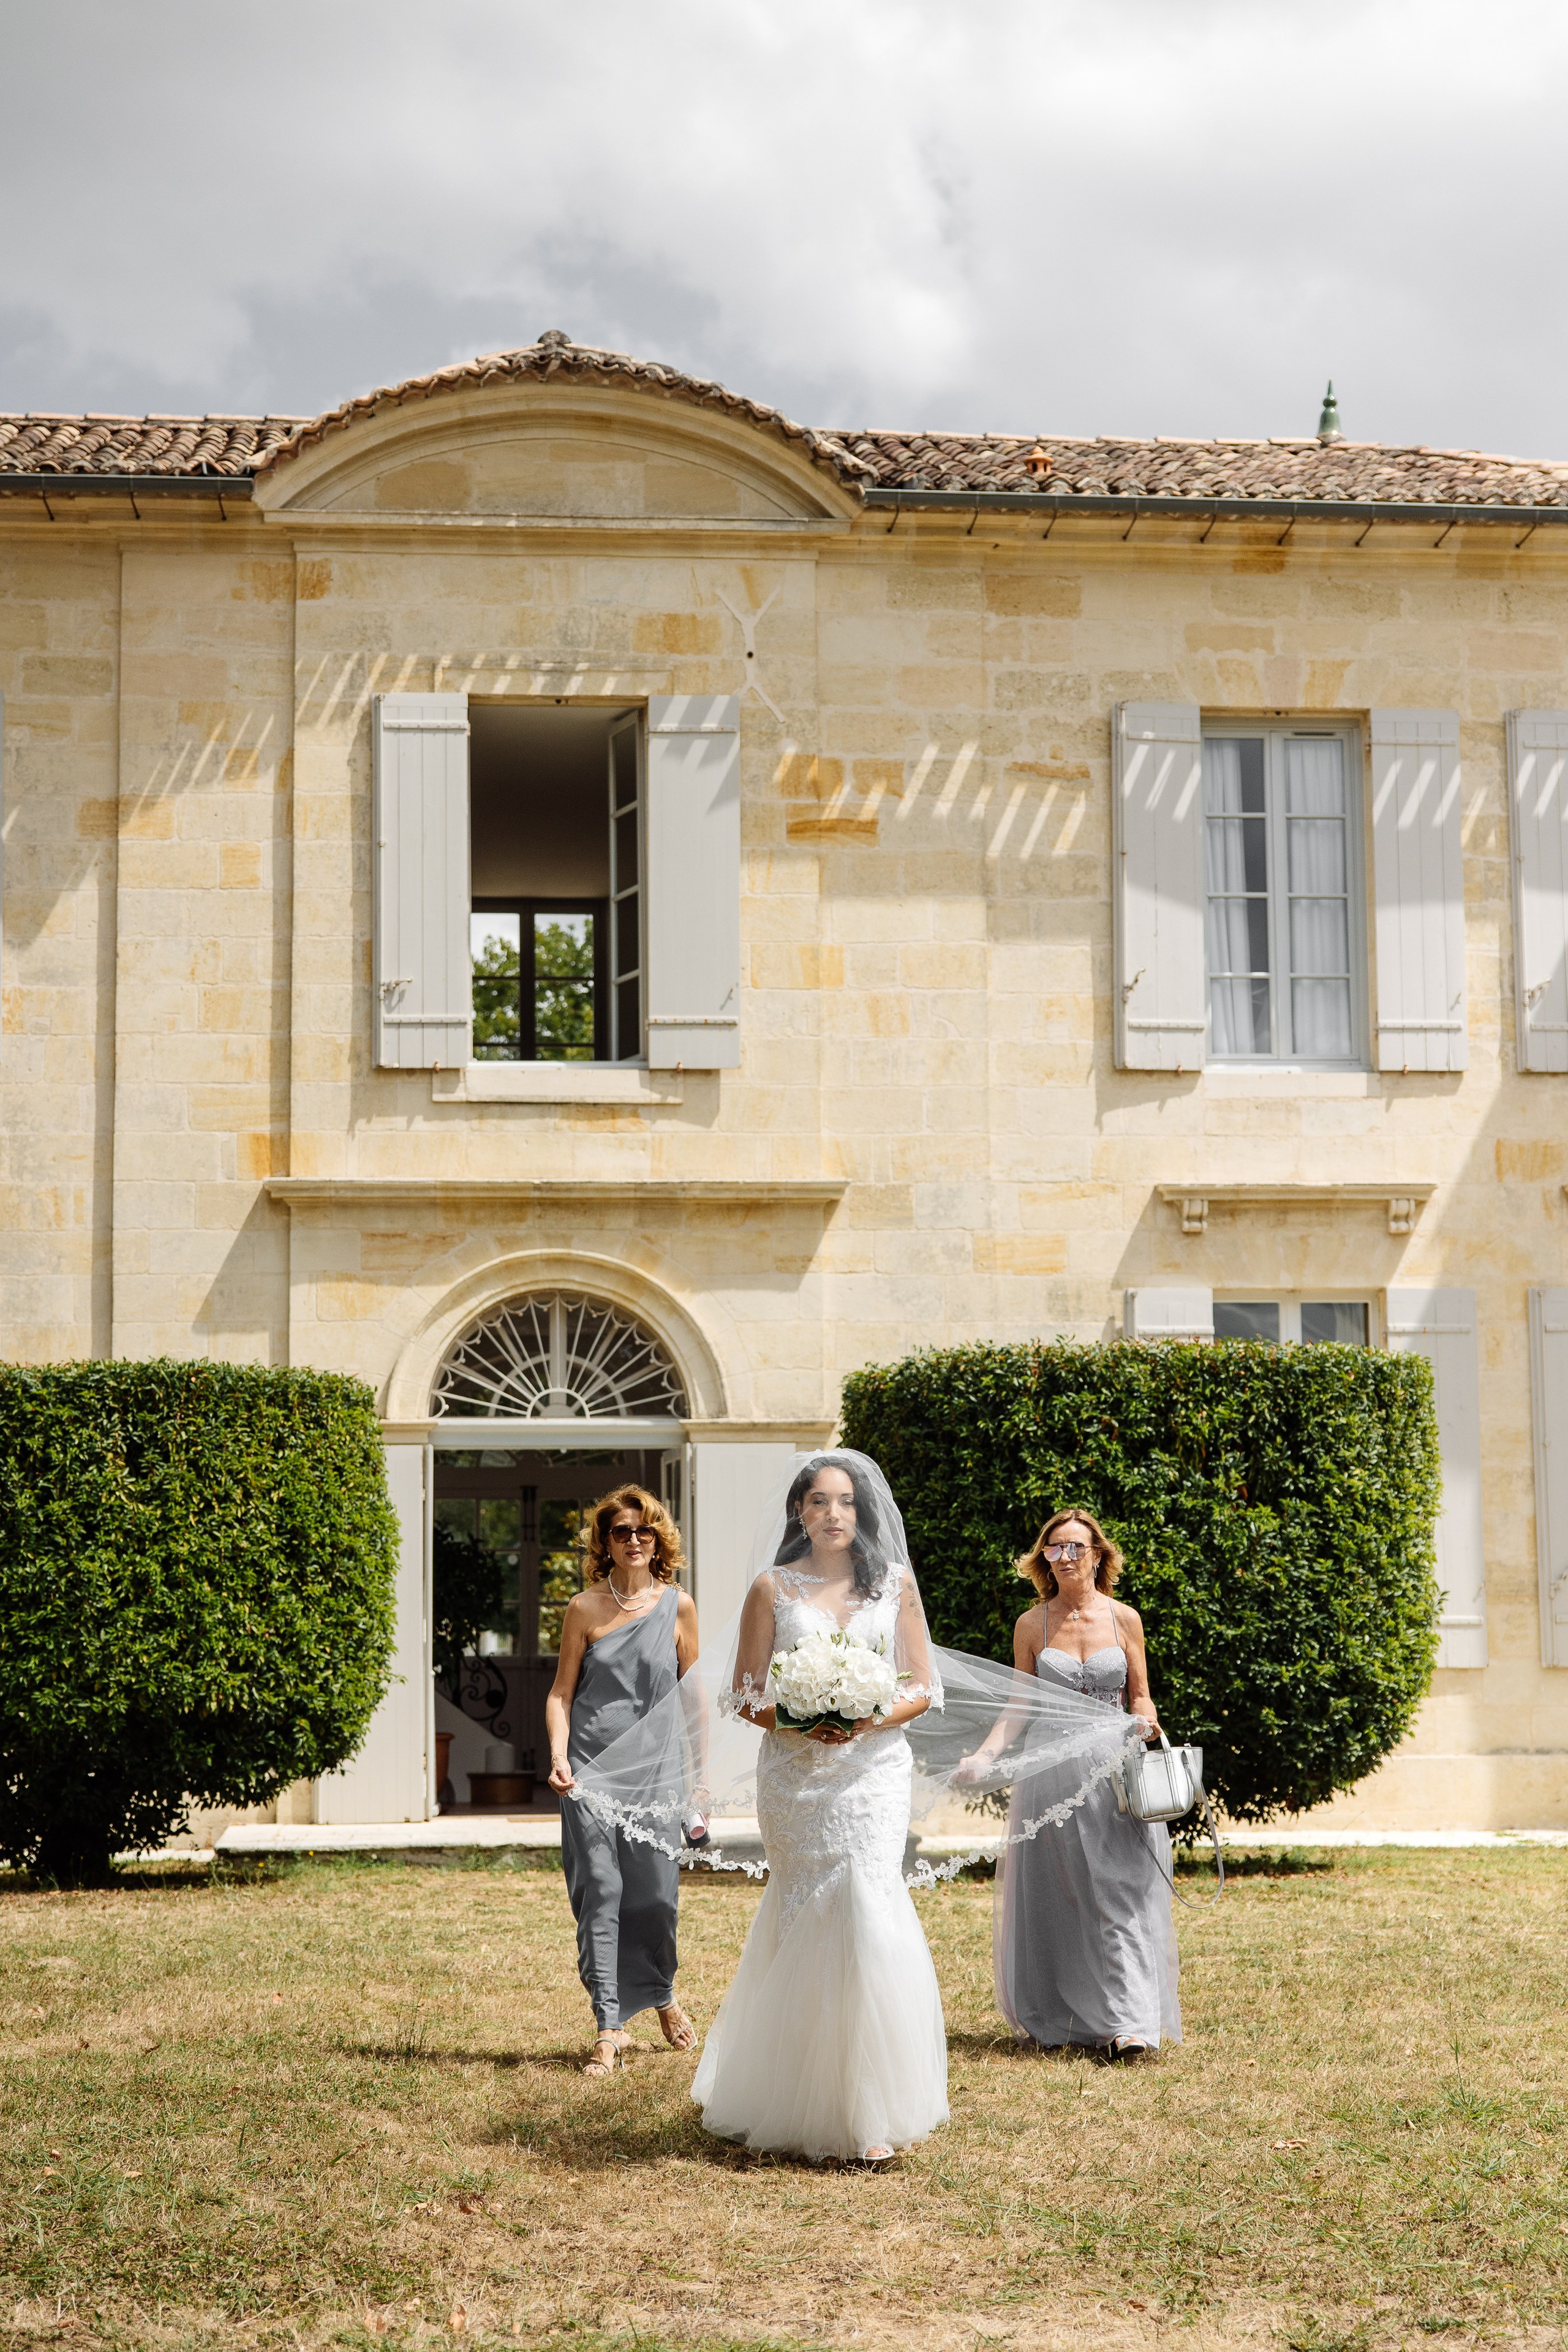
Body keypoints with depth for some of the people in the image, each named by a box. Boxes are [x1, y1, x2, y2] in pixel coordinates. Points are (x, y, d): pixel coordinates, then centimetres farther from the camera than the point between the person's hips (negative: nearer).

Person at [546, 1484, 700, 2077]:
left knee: (655, 1891, 5)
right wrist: (558, 1756, -11)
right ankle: (609, 2028, -2)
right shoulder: (584, 1609, 2)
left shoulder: (677, 1607, 5)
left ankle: (662, 1993, 34)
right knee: (599, 1890, -6)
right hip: (592, 1765, -1)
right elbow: (561, 1691, 4)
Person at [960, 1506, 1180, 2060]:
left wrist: (1147, 1724, -12)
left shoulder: (1124, 1619, 4)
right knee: (1051, 1899, 5)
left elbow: (1140, 1698, 10)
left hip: (1112, 1770, -1)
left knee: (1119, 1895, -7)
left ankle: (1124, 2024, -10)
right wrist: (982, 1756, -6)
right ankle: (1050, 2019, 18)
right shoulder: (1031, 1626, 4)